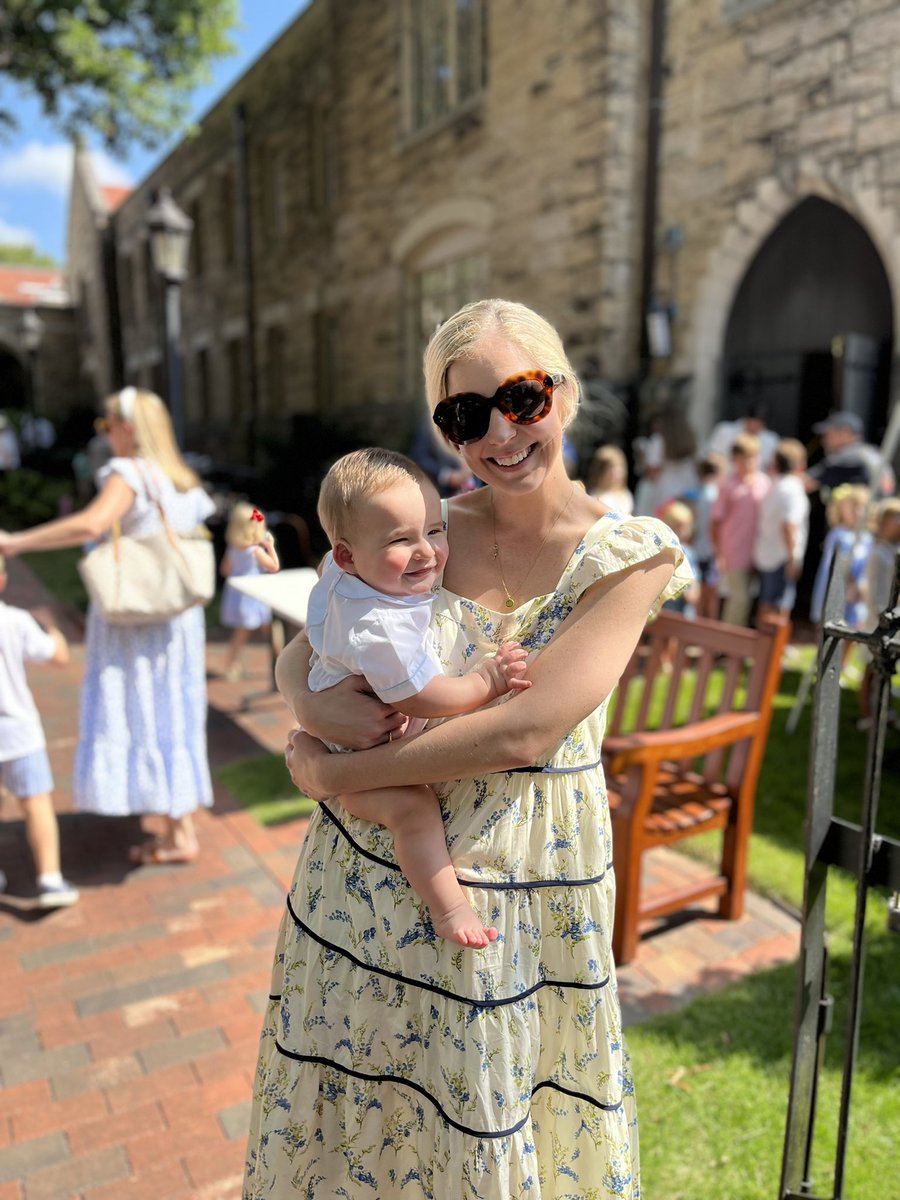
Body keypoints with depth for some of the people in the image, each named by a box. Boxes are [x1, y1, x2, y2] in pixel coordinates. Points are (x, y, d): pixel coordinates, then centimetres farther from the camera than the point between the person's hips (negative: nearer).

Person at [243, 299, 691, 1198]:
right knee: (339, 1114, 22)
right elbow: (296, 656, 4)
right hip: (365, 870, 3)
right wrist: (316, 707, -20)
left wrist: (336, 775, -15)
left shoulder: (629, 554, -12)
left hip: (510, 882, -3)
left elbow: (524, 730, -22)